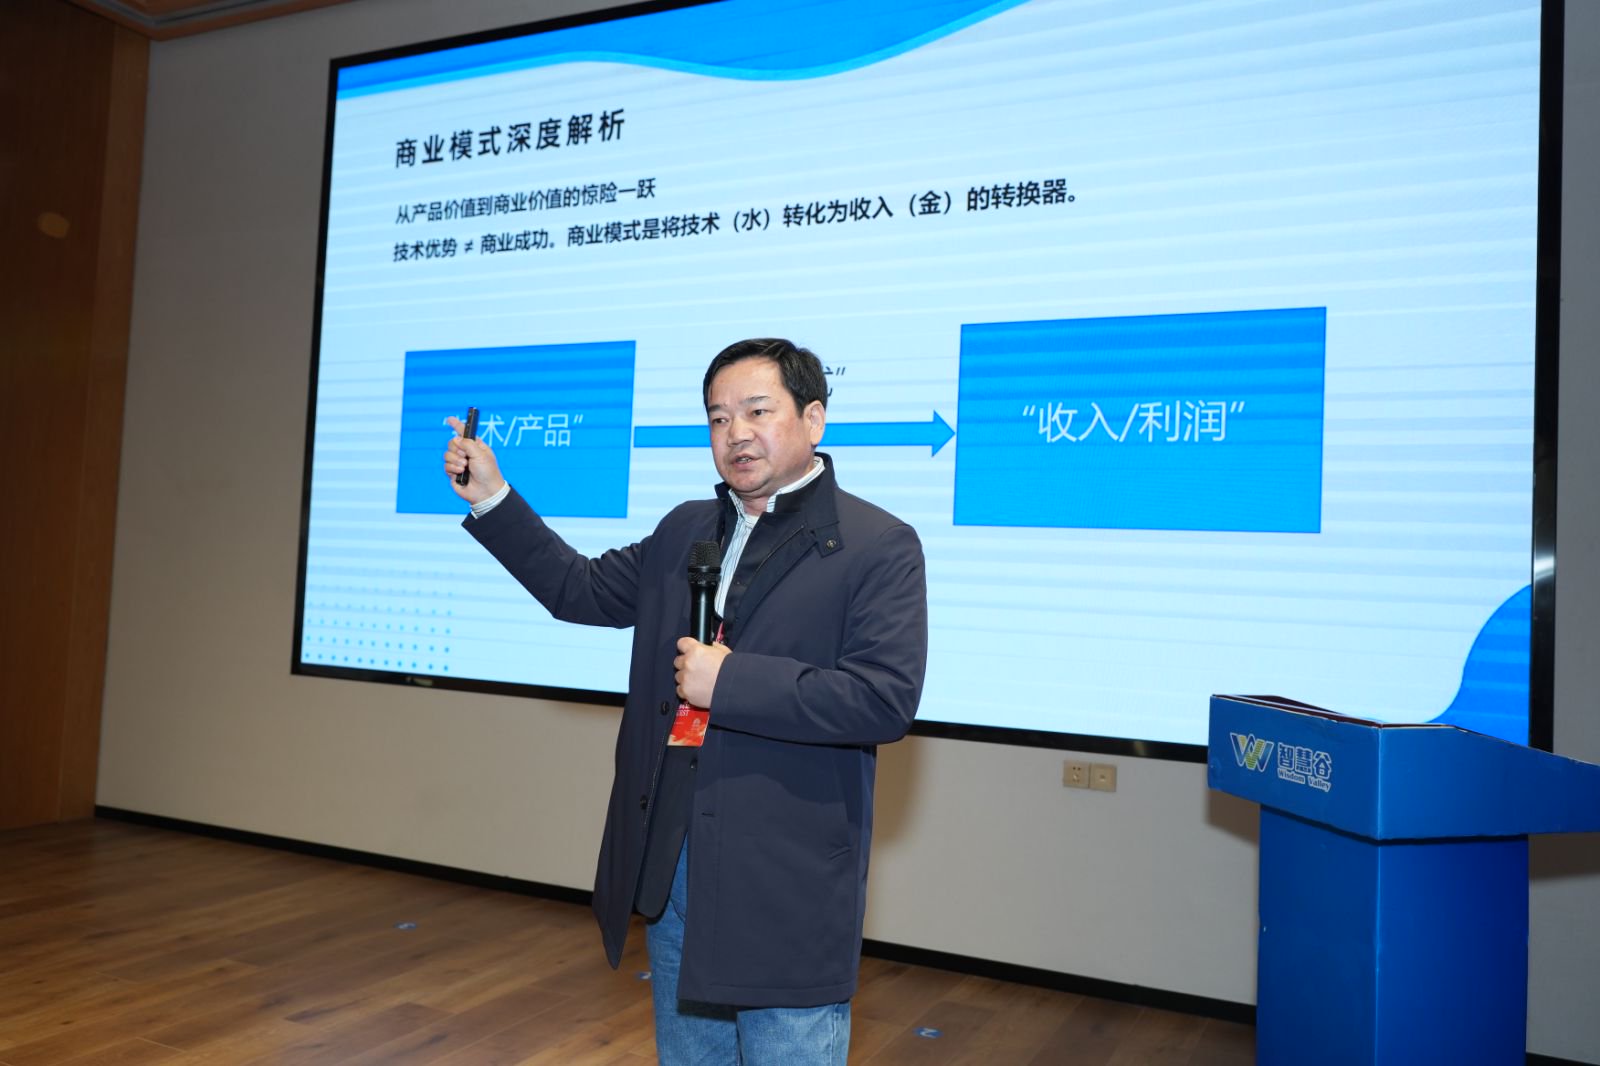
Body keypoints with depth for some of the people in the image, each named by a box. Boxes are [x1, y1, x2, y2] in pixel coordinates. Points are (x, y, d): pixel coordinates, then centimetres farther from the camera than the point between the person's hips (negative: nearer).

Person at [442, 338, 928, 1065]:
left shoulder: (879, 546, -9)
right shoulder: (683, 531, 11)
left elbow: (885, 700, -19)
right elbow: (580, 590, 18)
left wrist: (729, 680, -20)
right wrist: (491, 499, 10)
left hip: (786, 893, -6)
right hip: (669, 871, 7)